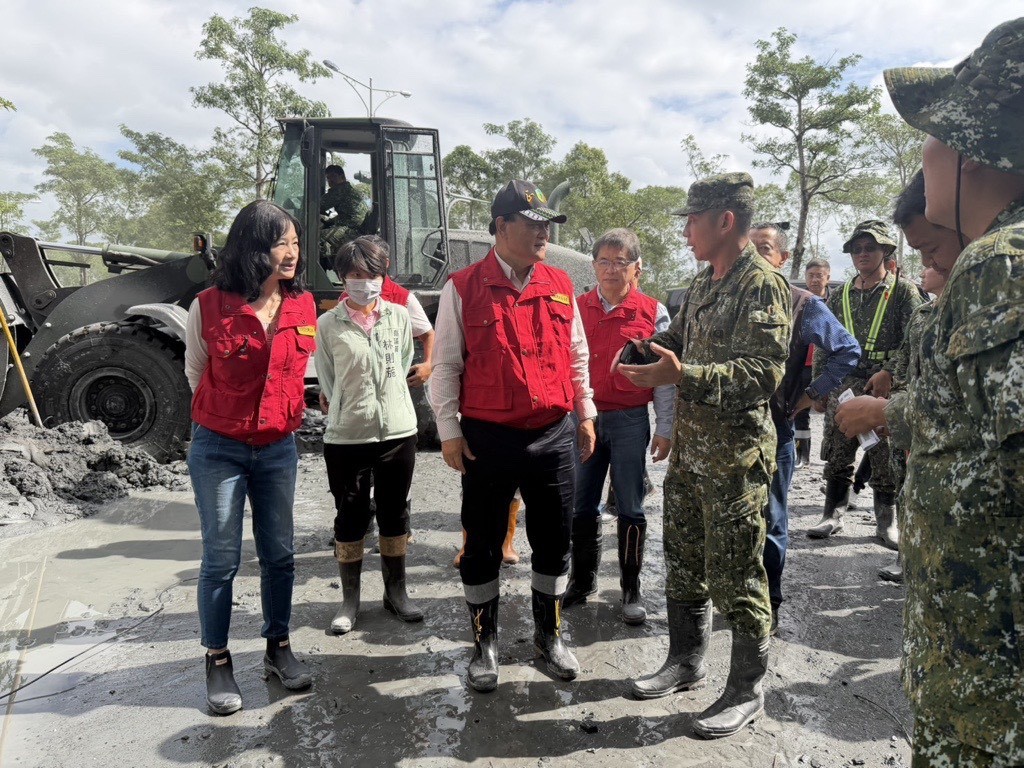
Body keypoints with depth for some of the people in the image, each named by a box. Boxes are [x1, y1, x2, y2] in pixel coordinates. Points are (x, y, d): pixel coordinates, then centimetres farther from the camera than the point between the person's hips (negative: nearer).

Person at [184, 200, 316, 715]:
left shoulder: (302, 306, -2)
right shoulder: (209, 307, -13)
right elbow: (195, 374, 3)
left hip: (278, 447, 3)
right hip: (219, 449, -3)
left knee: (279, 554, 11)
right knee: (222, 559, 5)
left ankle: (277, 648, 29)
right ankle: (218, 662, 23)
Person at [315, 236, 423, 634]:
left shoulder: (400, 316, 2)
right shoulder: (328, 324, -5)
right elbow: (326, 380, 5)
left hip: (398, 431, 2)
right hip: (346, 437, -2)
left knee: (394, 514, 14)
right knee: (350, 518, 9)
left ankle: (396, 591, 30)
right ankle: (349, 600, 24)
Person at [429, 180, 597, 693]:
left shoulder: (560, 286, 7)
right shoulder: (463, 288, -4)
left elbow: (577, 357, 16)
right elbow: (446, 365, -2)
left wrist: (585, 414, 14)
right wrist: (449, 431, -6)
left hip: (554, 436, 3)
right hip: (487, 438, -3)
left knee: (554, 542, 13)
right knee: (483, 545, 10)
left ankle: (549, 636, 34)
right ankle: (485, 644, 29)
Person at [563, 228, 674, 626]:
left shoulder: (653, 312, -1)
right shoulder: (576, 307, 4)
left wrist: (664, 428, -2)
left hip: (630, 420, -2)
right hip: (584, 417, 2)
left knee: (629, 508, 6)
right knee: (582, 505, 11)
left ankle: (631, 590, 21)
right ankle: (583, 578, 29)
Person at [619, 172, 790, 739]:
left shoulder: (763, 285, -14)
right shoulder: (702, 284, 13)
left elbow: (763, 372, -24)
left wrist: (682, 375, -32)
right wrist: (650, 349, 3)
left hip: (735, 455, -8)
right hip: (688, 448, 8)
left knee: (735, 575, 3)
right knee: (683, 564, 17)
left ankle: (747, 690, 21)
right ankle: (686, 661, 35)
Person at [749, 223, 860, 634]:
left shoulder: (803, 304, -3)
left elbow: (848, 351, 3)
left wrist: (812, 394, -2)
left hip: (773, 427, -3)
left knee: (771, 522, 7)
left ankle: (769, 603, 22)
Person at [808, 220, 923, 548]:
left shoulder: (903, 292, 1)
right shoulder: (839, 296, 13)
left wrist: (888, 373, -18)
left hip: (886, 387, -3)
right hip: (842, 386, 3)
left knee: (885, 460, 4)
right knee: (837, 458, 6)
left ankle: (886, 522, 16)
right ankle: (833, 515, 17)